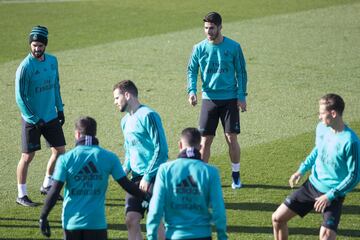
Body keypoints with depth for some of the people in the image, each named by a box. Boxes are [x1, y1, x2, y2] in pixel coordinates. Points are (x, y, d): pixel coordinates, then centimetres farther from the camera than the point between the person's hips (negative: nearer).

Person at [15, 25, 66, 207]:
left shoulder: (52, 61, 1)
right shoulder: (25, 67, -18)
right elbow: (20, 97, -16)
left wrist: (60, 108, 12)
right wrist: (34, 119, -17)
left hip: (51, 116, 6)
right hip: (32, 119, -6)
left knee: (60, 150, 11)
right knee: (28, 156, -2)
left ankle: (47, 186, 29)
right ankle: (21, 195, 9)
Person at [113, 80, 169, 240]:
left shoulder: (148, 116, -12)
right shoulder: (126, 120, 15)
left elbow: (161, 149, -15)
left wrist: (148, 177, -16)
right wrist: (125, 169, 6)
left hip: (152, 178, -8)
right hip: (136, 178, 8)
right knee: (131, 220, 1)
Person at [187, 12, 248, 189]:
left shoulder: (233, 47, -4)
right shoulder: (199, 48, -1)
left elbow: (241, 72, 2)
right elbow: (192, 70, 4)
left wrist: (242, 96, -4)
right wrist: (191, 91, -12)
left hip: (230, 99, -1)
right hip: (209, 99, 1)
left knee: (231, 138, -2)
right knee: (205, 140, 0)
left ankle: (236, 175, 14)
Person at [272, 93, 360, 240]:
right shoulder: (321, 128, -3)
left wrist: (330, 196, -21)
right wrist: (302, 170, 5)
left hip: (333, 195, -7)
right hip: (312, 185, 7)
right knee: (277, 218, 5)